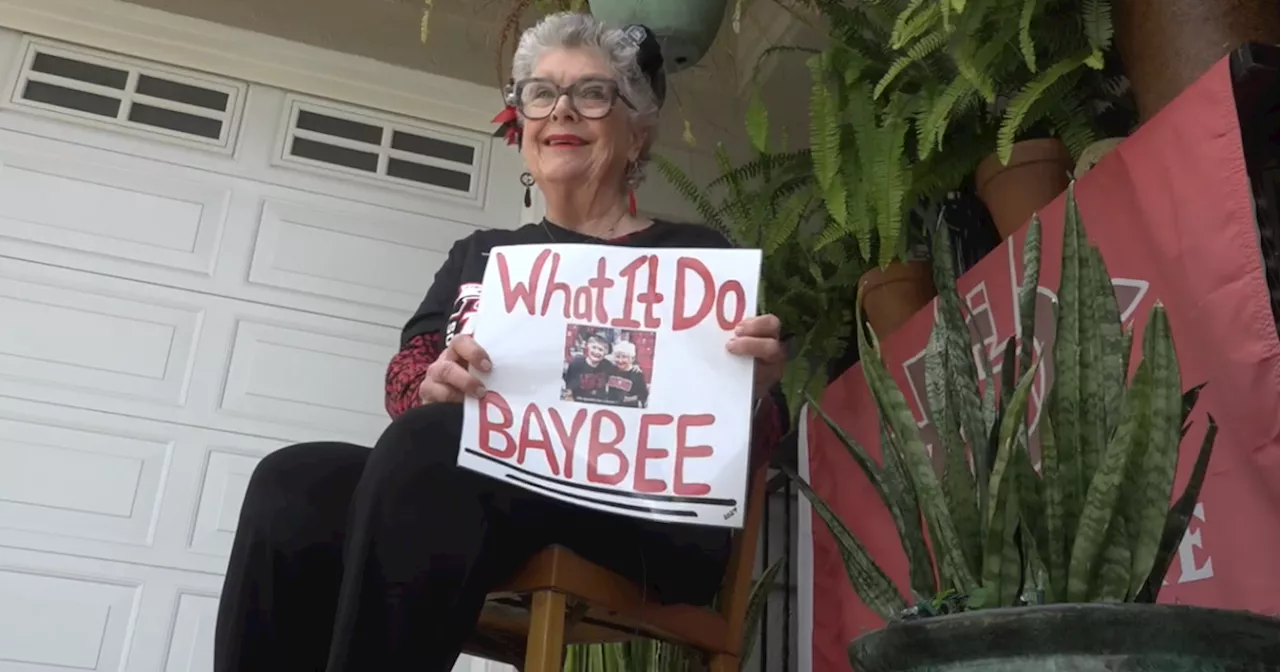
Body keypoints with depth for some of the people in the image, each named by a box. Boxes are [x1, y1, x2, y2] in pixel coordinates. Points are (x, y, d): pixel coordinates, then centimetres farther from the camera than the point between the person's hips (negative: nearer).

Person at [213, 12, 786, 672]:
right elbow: (407, 374, 13)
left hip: (649, 518, -3)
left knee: (426, 450, -32)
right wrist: (433, 387, -12)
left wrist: (752, 393, -17)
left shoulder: (692, 255, 16)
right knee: (291, 486, -24)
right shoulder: (480, 252, 26)